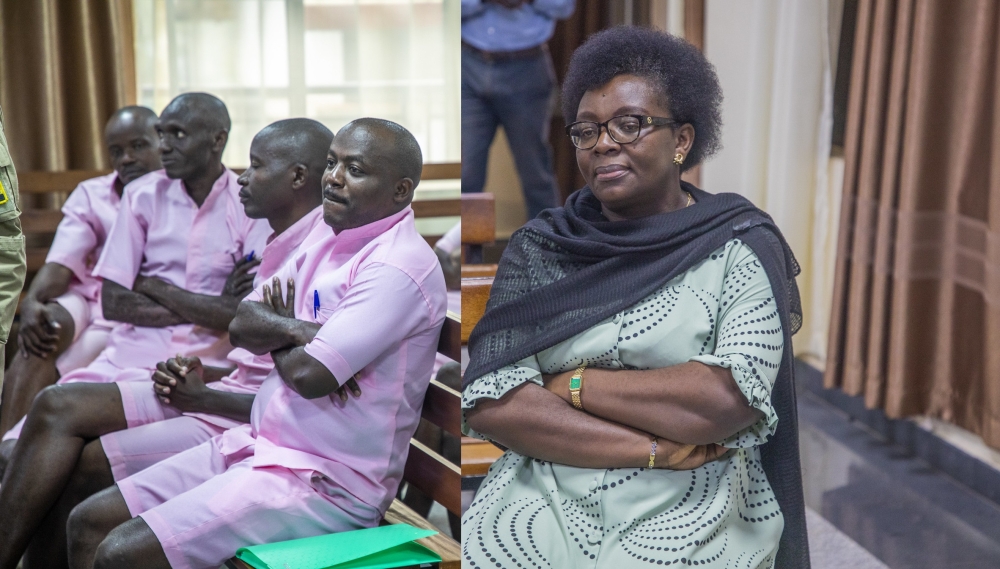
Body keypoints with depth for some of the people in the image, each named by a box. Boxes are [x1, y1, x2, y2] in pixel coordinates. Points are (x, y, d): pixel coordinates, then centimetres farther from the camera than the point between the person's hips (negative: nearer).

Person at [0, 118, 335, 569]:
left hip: (245, 422, -9)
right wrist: (202, 375, 2)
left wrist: (204, 398, -14)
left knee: (80, 469, -12)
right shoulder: (280, 241, 14)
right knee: (60, 408, -3)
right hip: (227, 393, 9)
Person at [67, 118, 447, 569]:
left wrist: (276, 332, -1)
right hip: (257, 444, 9)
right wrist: (299, 331, -15)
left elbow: (310, 375, -23)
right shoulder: (330, 245, 13)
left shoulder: (399, 268, -18)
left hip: (326, 481, -9)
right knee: (90, 521, 7)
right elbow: (242, 325, 7)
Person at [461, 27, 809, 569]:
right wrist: (656, 448, -12)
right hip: (541, 502, 3)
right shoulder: (537, 248, 6)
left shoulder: (741, 246, 1)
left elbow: (733, 399, -13)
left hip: (690, 519, -3)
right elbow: (489, 403, -5)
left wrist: (573, 383, -8)